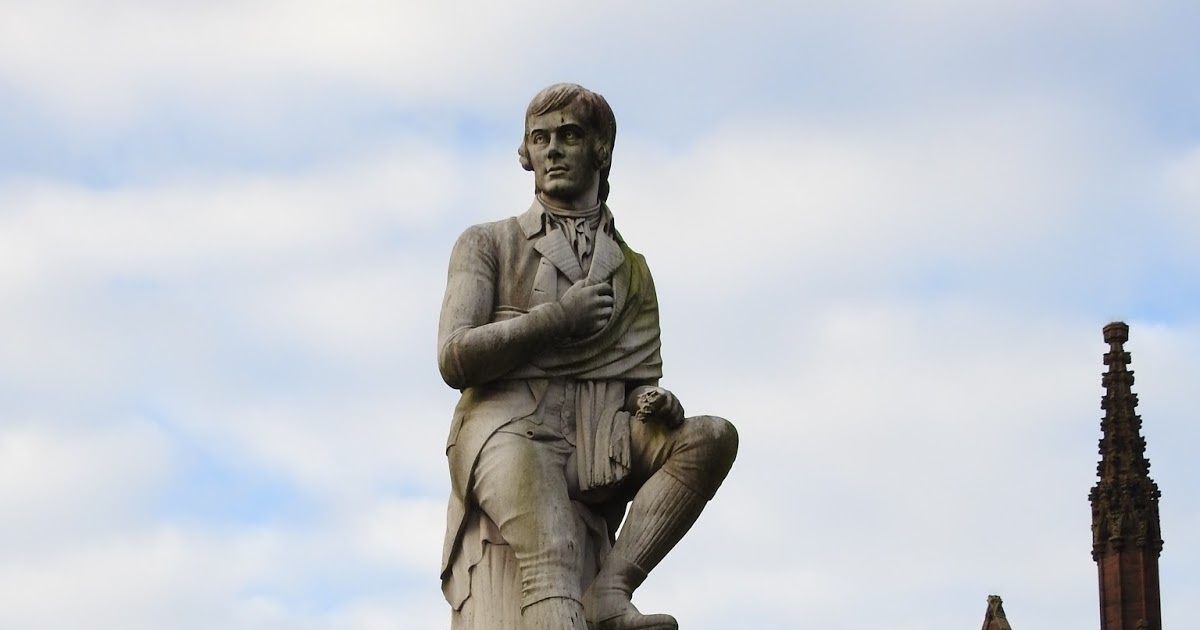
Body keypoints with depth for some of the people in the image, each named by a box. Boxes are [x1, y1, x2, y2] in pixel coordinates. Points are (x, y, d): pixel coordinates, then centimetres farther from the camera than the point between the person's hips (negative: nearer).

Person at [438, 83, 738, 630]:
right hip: (509, 431, -4)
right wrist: (558, 317, -4)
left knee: (710, 437, -24)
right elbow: (455, 360, 1)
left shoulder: (631, 270, 25)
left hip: (600, 449, 4)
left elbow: (641, 385, 18)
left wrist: (657, 402, -7)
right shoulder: (487, 244, 16)